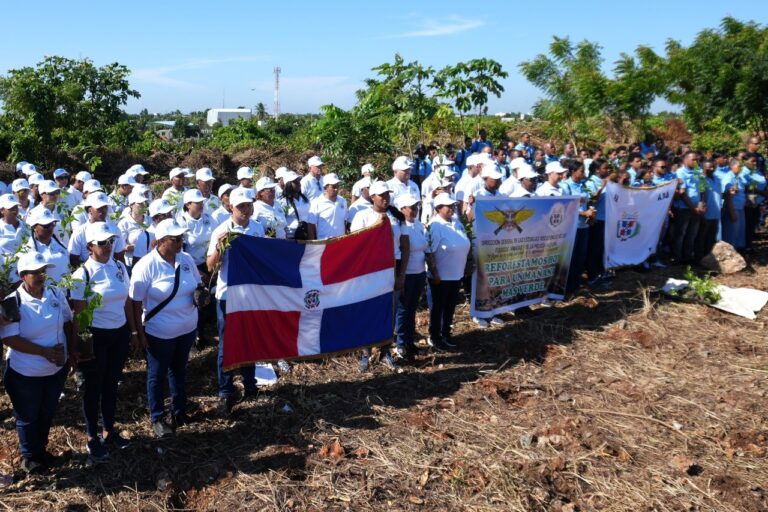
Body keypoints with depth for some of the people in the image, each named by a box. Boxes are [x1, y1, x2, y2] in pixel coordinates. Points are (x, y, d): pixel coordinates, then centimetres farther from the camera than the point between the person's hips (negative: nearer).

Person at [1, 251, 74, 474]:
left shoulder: (56, 293, -6)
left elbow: (67, 322, 7)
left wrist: (71, 350, 1)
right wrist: (44, 351, -23)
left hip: (57, 369, 5)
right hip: (25, 373, -4)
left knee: (47, 413, 23)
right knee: (28, 417, 15)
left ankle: (41, 449, 45)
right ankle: (28, 456, 38)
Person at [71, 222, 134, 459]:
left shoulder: (120, 267, 1)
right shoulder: (83, 274, -14)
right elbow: (78, 312, -12)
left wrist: (133, 329, 9)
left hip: (120, 333, 5)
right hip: (95, 335, -4)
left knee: (112, 383, 18)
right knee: (93, 387, 11)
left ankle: (109, 431, 34)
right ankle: (92, 437, 27)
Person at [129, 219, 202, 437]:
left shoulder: (186, 259, -3)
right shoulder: (146, 266, -19)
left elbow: (197, 283, 14)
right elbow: (135, 302, -15)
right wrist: (138, 332, -14)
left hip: (187, 328, 6)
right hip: (159, 332, -5)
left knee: (179, 370, 22)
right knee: (157, 375, 12)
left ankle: (179, 411, 41)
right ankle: (157, 418, 30)